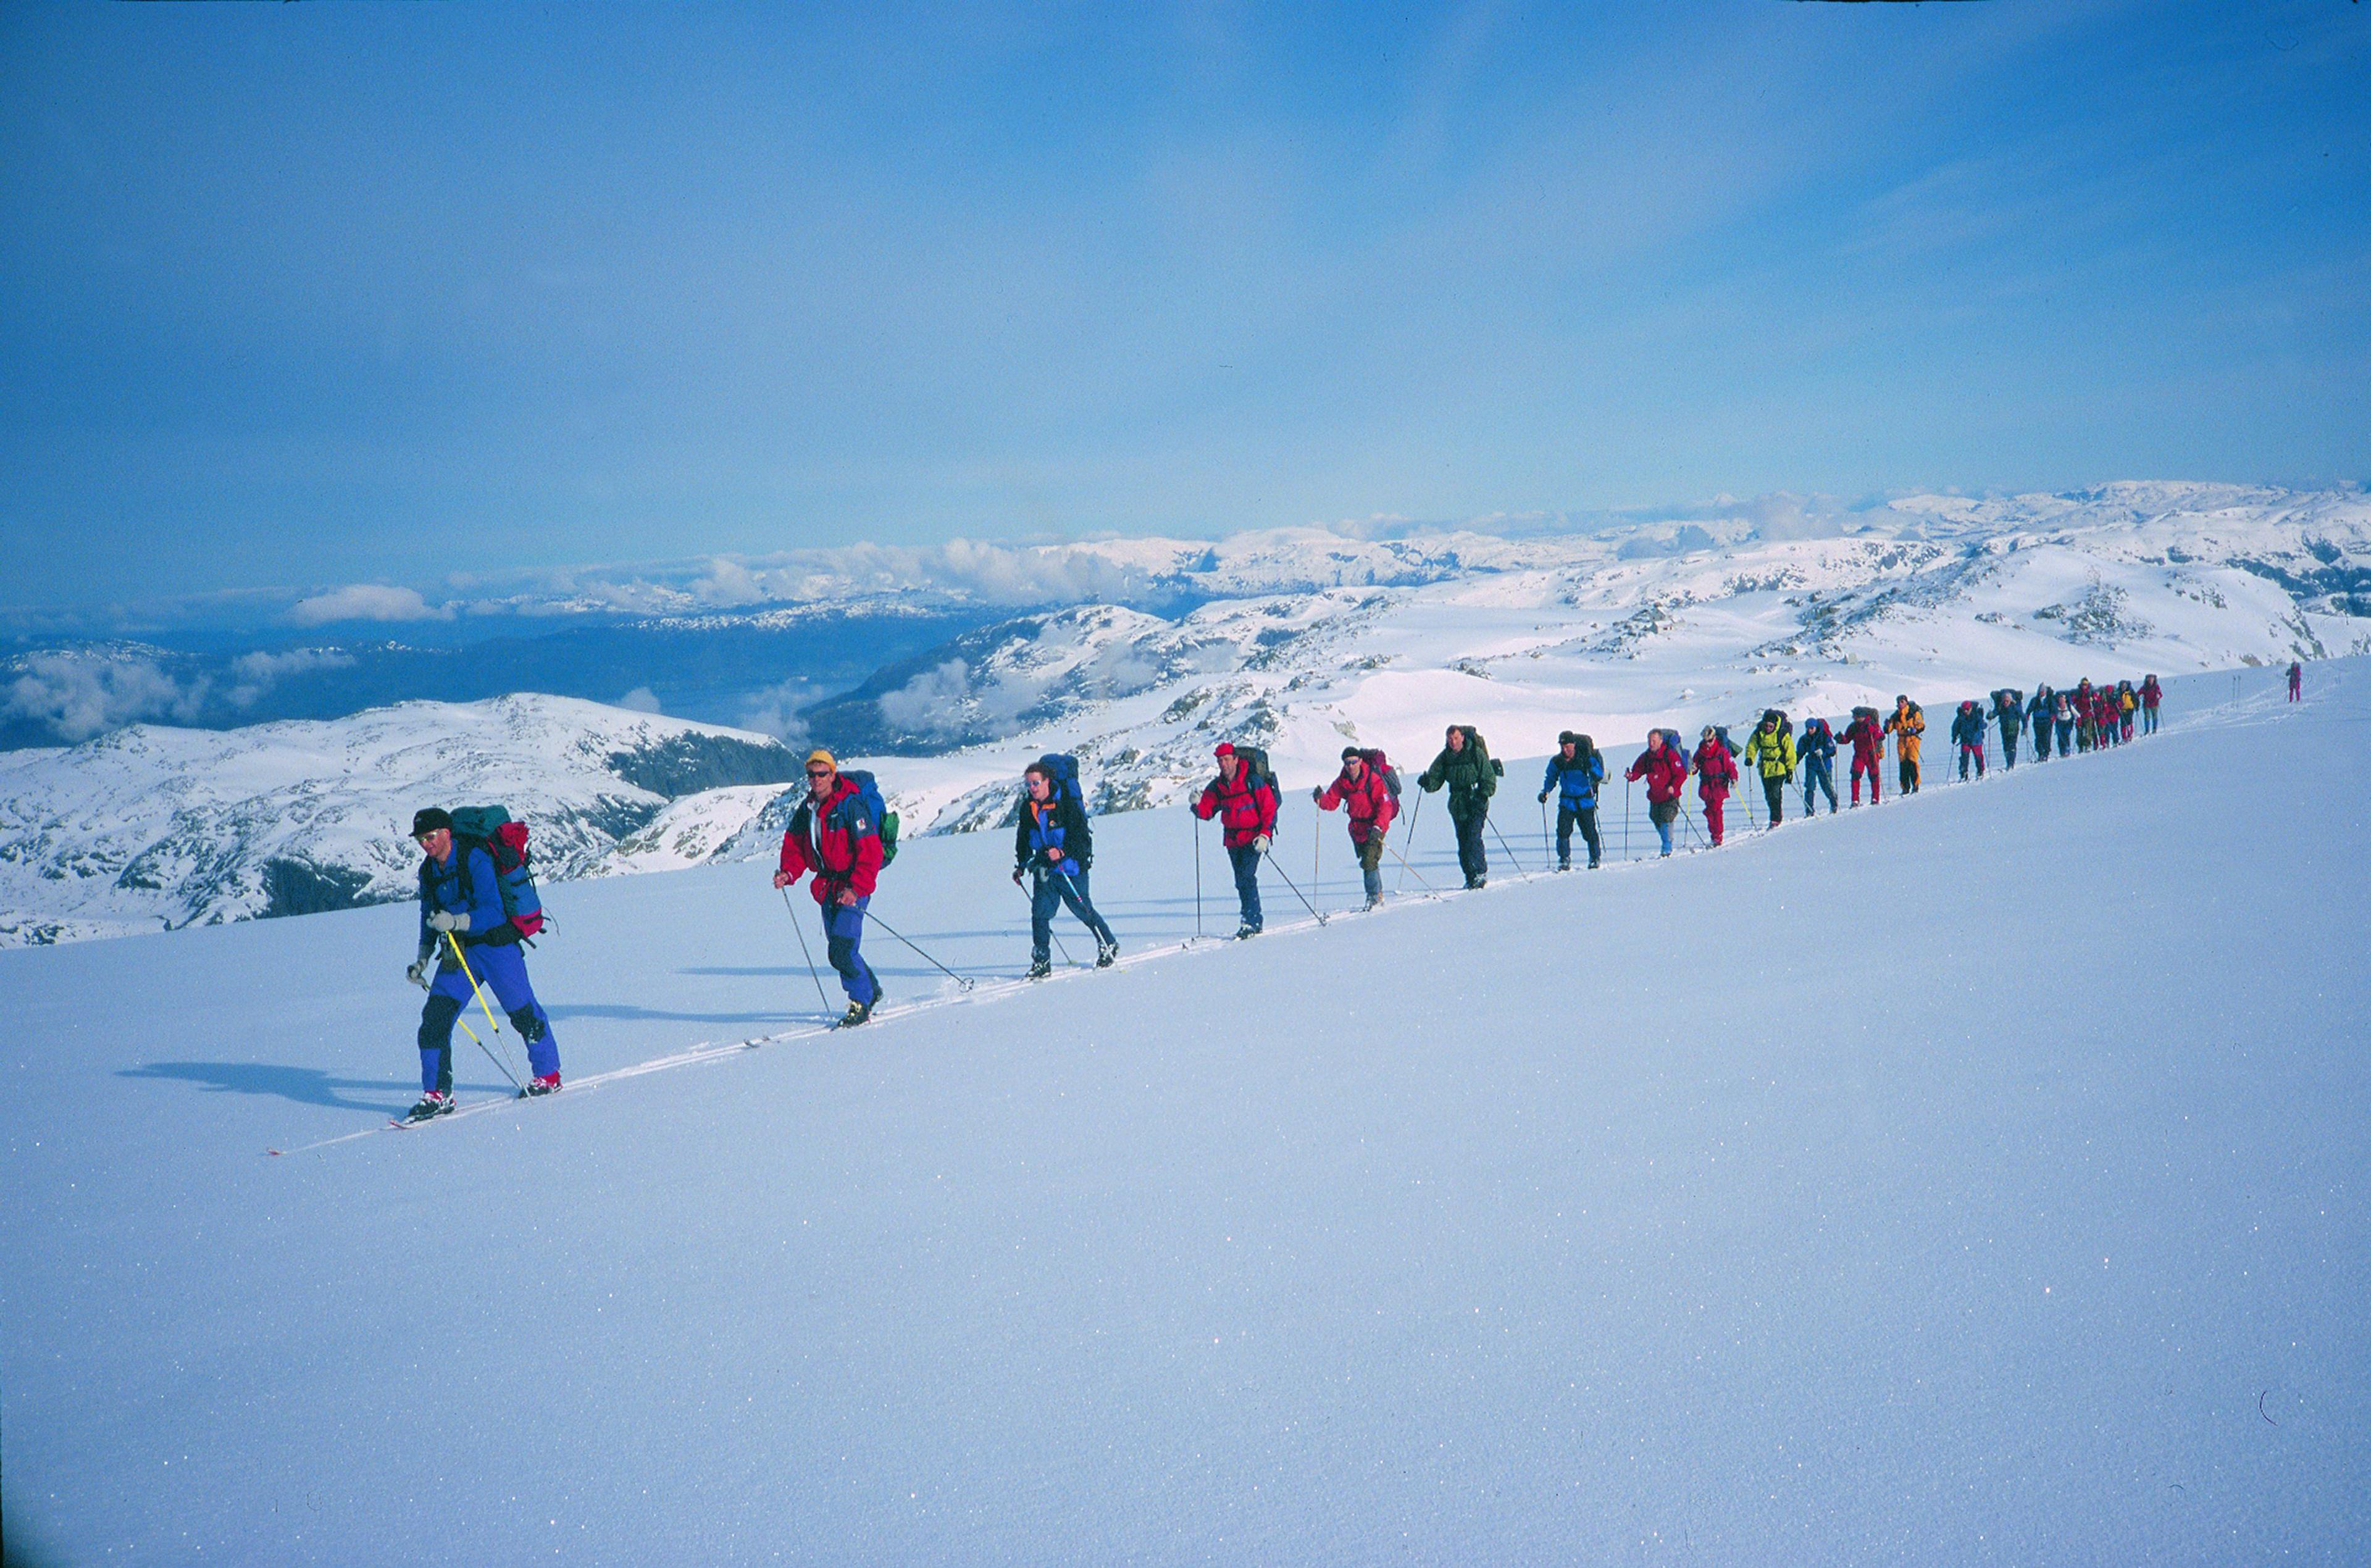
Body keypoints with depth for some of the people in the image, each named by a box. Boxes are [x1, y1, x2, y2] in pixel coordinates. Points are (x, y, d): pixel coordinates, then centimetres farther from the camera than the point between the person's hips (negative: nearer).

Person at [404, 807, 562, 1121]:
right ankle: (437, 1095, -2)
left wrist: (456, 921, -37)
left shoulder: (475, 860, -16)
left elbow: (493, 911, -23)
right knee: (434, 1017, -8)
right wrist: (423, 958, 9)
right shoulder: (428, 872, 7)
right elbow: (429, 918, 19)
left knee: (523, 1013, 3)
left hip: (495, 945, -6)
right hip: (456, 953, 6)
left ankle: (547, 1075, 23)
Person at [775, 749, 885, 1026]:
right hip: (827, 887, 7)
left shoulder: (850, 806, -15)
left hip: (853, 886, -7)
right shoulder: (806, 809, 7)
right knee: (837, 950, 13)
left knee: (841, 952, -15)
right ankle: (872, 991, 34)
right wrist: (788, 873, -6)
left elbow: (871, 852, -18)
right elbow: (794, 846, 13)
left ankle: (860, 1004, 0)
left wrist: (856, 889, -24)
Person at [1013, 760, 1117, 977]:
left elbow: (1082, 837, -17)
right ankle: (1041, 962, -1)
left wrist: (1062, 852, -31)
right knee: (1040, 913, -7)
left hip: (1071, 868, -5)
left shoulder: (1067, 804, -15)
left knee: (1084, 911, 6)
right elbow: (1023, 840, 19)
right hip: (1044, 869, 5)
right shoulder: (1027, 808, 3)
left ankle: (1109, 945, 29)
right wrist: (1020, 866, 16)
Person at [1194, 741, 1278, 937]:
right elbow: (1207, 812, 2)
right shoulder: (1217, 787, 4)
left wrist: (1265, 835, -17)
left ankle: (1250, 921, -17)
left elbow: (1270, 809, -9)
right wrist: (1197, 805, -20)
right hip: (1232, 839, 6)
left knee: (1246, 876, -18)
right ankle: (1255, 921, 18)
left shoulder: (1254, 781, -12)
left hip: (1253, 838, -6)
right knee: (1241, 881, 8)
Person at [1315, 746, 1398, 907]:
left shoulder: (1373, 779, -19)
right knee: (1365, 861, 16)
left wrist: (1378, 827, -33)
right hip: (1356, 826, 6)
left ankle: (1374, 896, -7)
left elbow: (1386, 805, -22)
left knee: (1369, 862, -16)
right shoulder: (1342, 781, -2)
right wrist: (1321, 798, -26)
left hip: (1375, 825, -6)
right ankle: (1378, 893, 31)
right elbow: (1331, 802, -3)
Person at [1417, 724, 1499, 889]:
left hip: (1476, 803, -4)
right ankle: (1470, 877, 11)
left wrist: (1482, 797, -18)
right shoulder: (1445, 757, 4)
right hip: (1457, 806, 4)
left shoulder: (1476, 753, -8)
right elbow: (1435, 779, 3)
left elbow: (1489, 779, -5)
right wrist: (1426, 782, -20)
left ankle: (1481, 872, -8)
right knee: (1462, 841, 4)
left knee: (1473, 837, -16)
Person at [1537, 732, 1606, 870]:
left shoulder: (1585, 758, -8)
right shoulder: (1556, 762, 1)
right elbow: (1551, 779, 14)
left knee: (1589, 832, 2)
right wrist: (1546, 791, -3)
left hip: (1585, 802, -2)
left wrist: (1591, 766, -26)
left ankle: (1595, 859, 20)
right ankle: (1564, 860, -1)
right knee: (1563, 831, -11)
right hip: (1567, 802, 2)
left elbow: (1599, 776, -7)